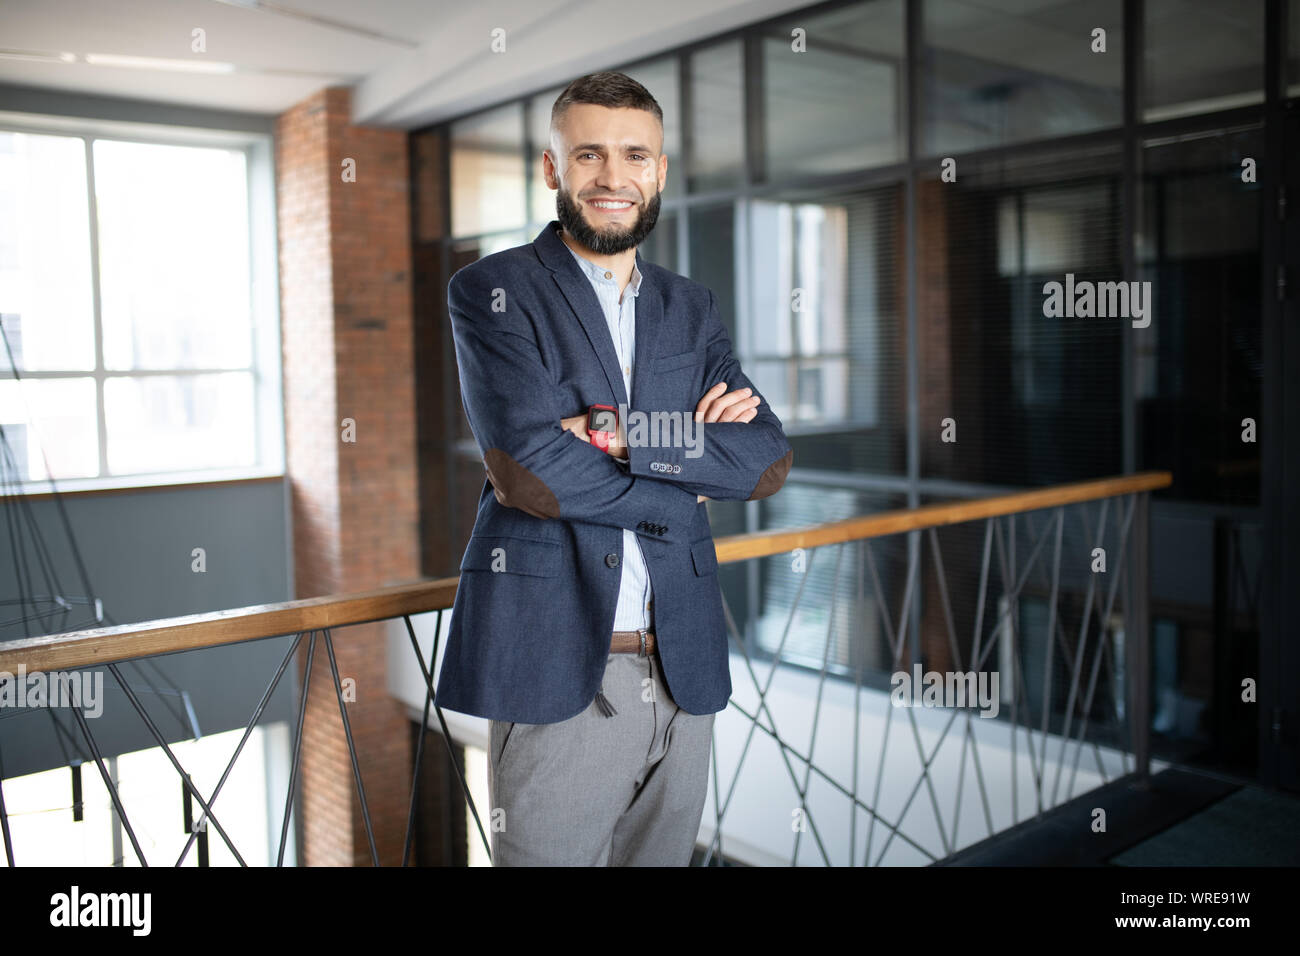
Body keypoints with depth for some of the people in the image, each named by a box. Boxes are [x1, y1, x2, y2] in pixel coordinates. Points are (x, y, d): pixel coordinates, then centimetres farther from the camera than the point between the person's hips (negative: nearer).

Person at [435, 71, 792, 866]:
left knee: (665, 854, 15)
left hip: (684, 670, 5)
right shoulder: (492, 291, -2)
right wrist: (682, 485, -6)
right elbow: (530, 467, -16)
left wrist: (627, 435, -13)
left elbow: (768, 460, 0)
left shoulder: (691, 307, 13)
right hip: (556, 666, -4)